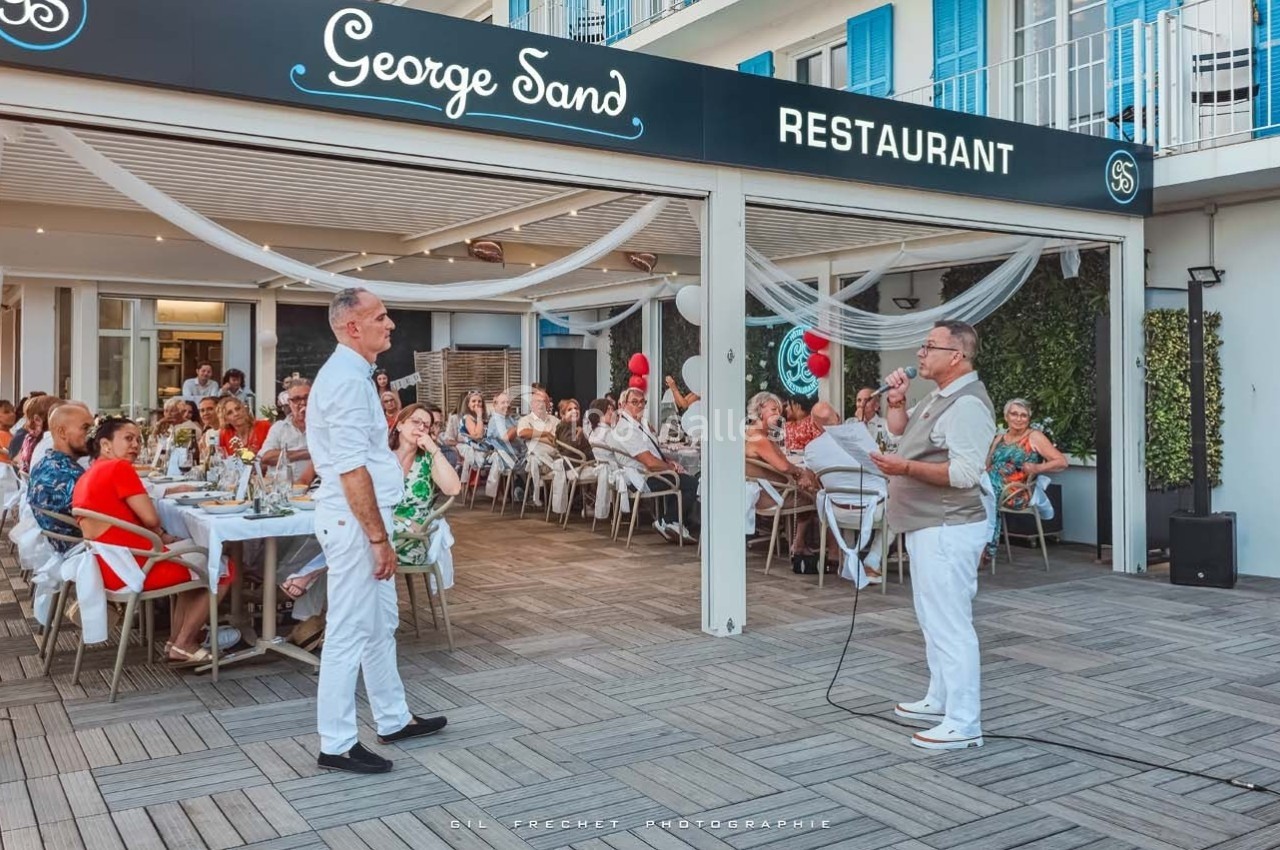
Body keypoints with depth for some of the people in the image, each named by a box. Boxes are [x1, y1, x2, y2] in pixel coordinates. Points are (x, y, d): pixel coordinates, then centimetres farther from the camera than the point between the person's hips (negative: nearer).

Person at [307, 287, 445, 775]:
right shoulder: (347, 379, -19)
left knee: (381, 623, 18)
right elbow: (353, 470, -24)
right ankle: (337, 744, 10)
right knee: (350, 633, -1)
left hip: (363, 518, 11)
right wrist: (379, 537, -21)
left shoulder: (350, 373, 14)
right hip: (356, 521, -11)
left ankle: (393, 720, 31)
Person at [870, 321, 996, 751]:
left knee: (950, 625, -8)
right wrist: (897, 400, 9)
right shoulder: (939, 397, 14)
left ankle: (963, 724, -3)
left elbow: (965, 473, -25)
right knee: (934, 620, 19)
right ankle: (940, 701, 32)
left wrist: (905, 467, -27)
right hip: (927, 526, 11)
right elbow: (900, 428, 28)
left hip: (948, 530, -11)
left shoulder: (968, 404, -18)